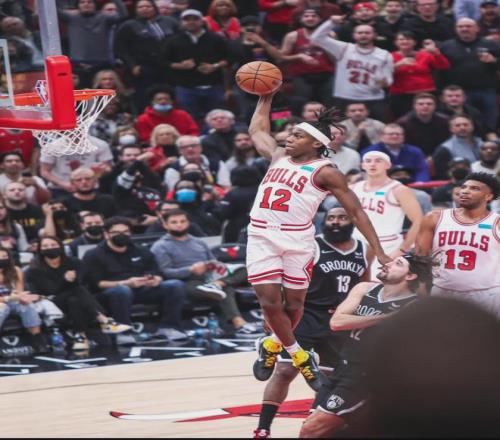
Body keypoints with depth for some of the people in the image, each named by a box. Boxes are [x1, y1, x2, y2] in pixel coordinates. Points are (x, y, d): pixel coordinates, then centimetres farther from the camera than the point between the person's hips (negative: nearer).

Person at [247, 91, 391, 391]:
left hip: (297, 240, -4)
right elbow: (257, 130, 34)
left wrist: (378, 251, -9)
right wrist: (266, 96, 28)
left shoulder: (325, 172, -3)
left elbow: (357, 211, -3)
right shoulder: (278, 156, 14)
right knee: (269, 299, -5)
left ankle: (274, 344, 33)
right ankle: (298, 355, 12)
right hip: (261, 236, 4)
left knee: (294, 301, 6)